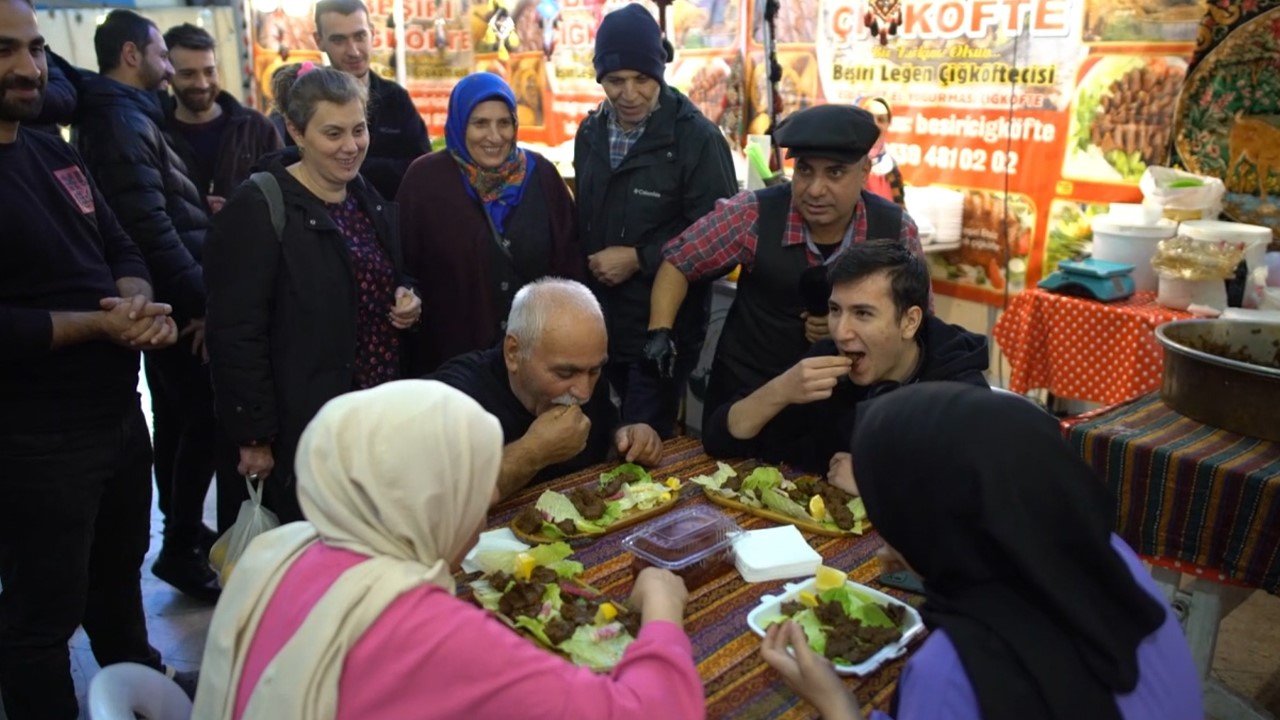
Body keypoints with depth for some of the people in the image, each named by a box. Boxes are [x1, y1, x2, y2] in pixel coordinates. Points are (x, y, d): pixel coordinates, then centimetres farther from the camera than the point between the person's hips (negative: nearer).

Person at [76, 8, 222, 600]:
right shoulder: (124, 124, -16)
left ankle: (184, 529, 32)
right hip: (178, 304, -10)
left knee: (175, 420, 18)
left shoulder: (120, 117, 15)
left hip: (166, 301, 10)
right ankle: (181, 548, 6)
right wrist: (201, 298, -19)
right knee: (202, 421, -4)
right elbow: (152, 229, -23)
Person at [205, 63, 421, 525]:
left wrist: (409, 301, 0)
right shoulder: (259, 209, -14)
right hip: (304, 430, -7)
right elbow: (237, 336, -16)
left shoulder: (371, 201, 9)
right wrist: (253, 437, -17)